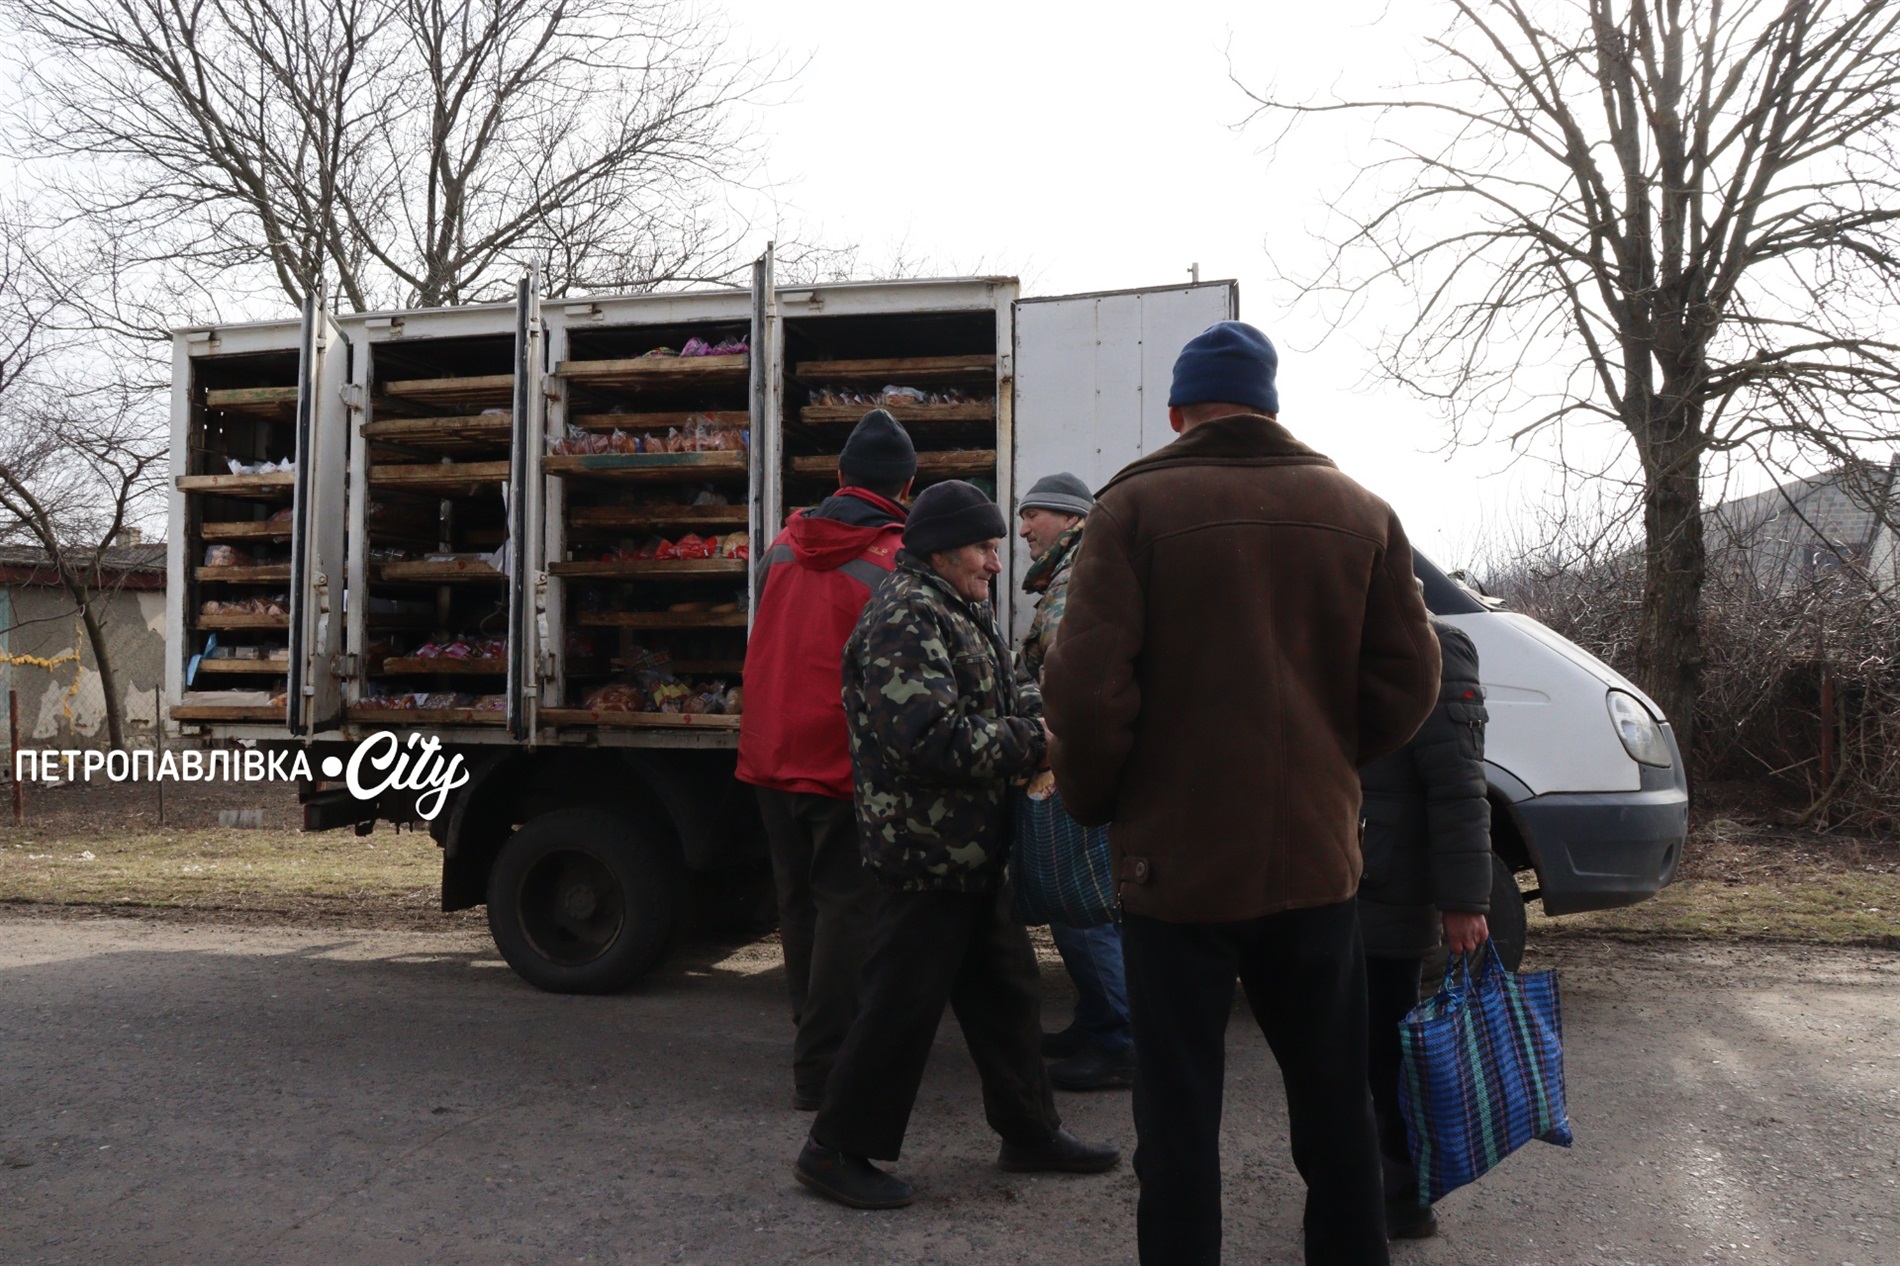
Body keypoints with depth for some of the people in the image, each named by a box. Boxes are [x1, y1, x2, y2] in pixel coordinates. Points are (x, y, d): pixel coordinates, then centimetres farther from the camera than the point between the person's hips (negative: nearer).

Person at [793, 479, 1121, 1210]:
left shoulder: (965, 613, 16)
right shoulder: (906, 619, -18)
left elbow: (1009, 691, 18)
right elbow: (931, 738, -26)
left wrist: (1045, 718, -3)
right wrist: (1034, 742, -19)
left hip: (970, 851, 11)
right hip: (926, 854, -11)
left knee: (1005, 988, 18)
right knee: (902, 1002, -2)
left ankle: (1030, 1131, 32)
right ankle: (837, 1149, 13)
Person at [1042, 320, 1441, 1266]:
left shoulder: (1135, 506, -7)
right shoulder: (1360, 513, 5)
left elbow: (1087, 687, -14)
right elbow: (1407, 681, 2)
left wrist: (1092, 800, 2)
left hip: (1176, 860, -3)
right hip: (1316, 857, 4)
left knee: (1178, 1115, 8)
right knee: (1333, 1101, 19)